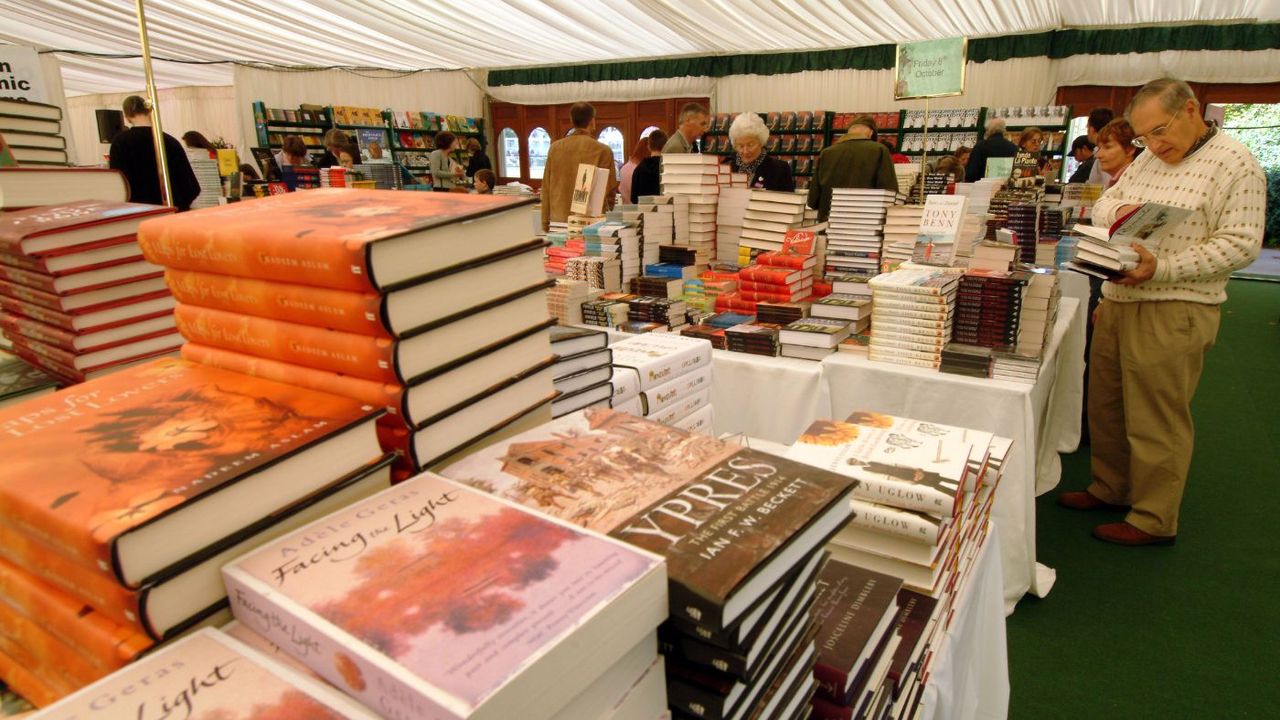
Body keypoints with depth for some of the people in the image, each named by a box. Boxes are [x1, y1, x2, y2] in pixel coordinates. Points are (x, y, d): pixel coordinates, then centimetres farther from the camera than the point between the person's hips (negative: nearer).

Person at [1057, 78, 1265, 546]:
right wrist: (1118, 209, -9)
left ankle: (1154, 520, 15)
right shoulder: (1147, 160, 13)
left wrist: (1161, 267, -25)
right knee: (1105, 406, 16)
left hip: (1173, 312, -7)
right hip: (1117, 300, 7)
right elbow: (1101, 206, 15)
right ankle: (1111, 489, 33)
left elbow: (1241, 244, -14)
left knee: (1156, 421, 0)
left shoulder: (1235, 163, -8)